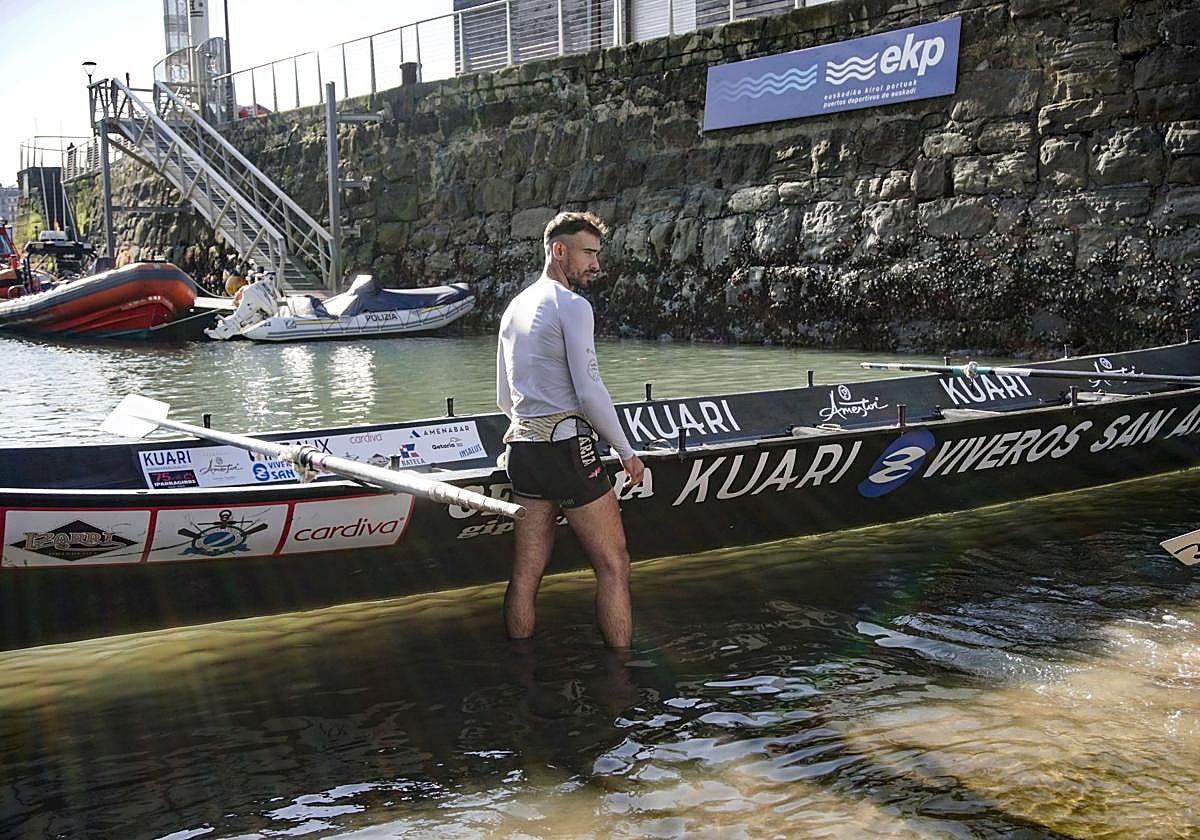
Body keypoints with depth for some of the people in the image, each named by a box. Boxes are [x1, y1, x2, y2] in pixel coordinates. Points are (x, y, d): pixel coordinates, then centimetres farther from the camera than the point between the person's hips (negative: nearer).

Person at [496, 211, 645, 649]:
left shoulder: (515, 307, 18)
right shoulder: (572, 305, -8)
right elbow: (590, 392, -13)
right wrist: (627, 452, -3)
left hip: (521, 448, 8)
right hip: (568, 448, -8)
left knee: (526, 573, 10)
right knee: (613, 566, 0)